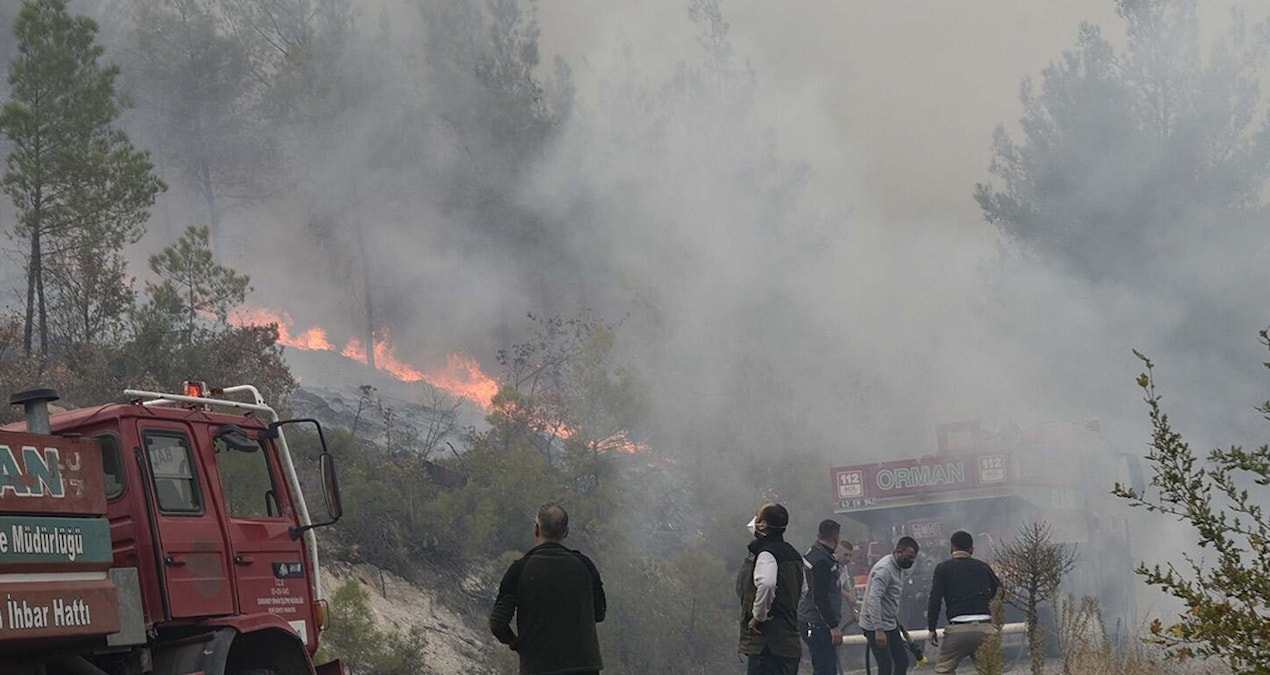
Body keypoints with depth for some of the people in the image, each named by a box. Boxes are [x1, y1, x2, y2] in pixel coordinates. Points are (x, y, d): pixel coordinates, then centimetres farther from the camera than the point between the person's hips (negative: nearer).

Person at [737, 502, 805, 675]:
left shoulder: (765, 553, -13)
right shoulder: (792, 554, 17)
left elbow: (766, 584, -33)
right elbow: (803, 590, 28)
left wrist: (758, 616, -20)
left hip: (766, 642, -10)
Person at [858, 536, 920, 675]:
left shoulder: (898, 567, 9)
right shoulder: (884, 569, -23)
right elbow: (874, 599, -31)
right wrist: (878, 630, -35)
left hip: (890, 624, 10)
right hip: (875, 626, -10)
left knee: (902, 661, 10)